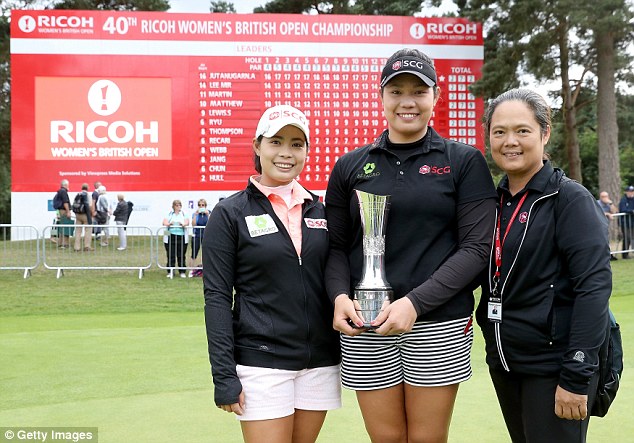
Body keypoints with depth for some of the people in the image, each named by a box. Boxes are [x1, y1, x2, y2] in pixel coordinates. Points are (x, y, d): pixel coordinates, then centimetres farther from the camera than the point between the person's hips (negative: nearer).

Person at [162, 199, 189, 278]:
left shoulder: (184, 214, 14)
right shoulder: (169, 214, 14)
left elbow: (187, 222, -2)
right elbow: (164, 222, -1)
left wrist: (184, 224, -26)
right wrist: (169, 224, -24)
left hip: (181, 237, 0)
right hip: (170, 237, 0)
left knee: (181, 255, 1)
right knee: (171, 255, -2)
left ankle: (182, 272, 7)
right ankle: (170, 272, 5)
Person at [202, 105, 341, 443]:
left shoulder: (318, 210, 8)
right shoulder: (229, 213, -4)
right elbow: (217, 297, -7)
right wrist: (224, 376, -12)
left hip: (320, 362, 5)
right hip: (261, 363, -4)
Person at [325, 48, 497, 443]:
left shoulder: (465, 162, 2)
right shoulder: (350, 167, 9)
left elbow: (476, 247, -5)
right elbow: (337, 246, 11)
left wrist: (415, 302, -15)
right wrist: (340, 295, -9)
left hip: (439, 324, -2)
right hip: (366, 328, 2)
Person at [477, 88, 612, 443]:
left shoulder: (570, 198, -12)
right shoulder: (495, 199, 7)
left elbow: (594, 286, -17)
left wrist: (577, 376, -20)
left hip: (553, 366, -6)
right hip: (503, 361, 6)